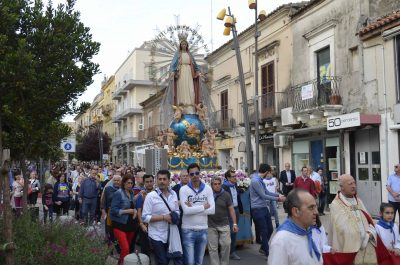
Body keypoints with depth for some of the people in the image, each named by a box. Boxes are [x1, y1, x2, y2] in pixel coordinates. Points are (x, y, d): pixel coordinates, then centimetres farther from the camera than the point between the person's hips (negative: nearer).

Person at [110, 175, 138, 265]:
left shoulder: (132, 193, 8)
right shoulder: (118, 193, -12)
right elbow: (113, 210, -16)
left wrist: (135, 211, -4)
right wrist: (127, 211, -19)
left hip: (130, 224, 7)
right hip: (120, 225, -7)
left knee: (128, 247, 16)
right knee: (125, 248, -15)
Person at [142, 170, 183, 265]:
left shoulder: (174, 194, 4)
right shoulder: (151, 196, -11)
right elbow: (145, 217, -15)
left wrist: (175, 216, -7)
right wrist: (164, 217, -21)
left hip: (172, 234, 4)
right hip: (158, 236, -4)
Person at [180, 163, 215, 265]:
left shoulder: (207, 189, 1)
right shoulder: (183, 189, -7)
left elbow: (212, 210, -8)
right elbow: (186, 210, -19)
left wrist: (193, 208, -14)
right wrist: (203, 207, -10)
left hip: (203, 230, 3)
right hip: (188, 230, -3)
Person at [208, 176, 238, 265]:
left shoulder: (226, 195, -2)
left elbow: (231, 209, 1)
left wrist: (235, 223, -3)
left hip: (224, 224, 0)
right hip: (211, 225, 0)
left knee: (226, 245, -2)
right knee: (213, 248, 5)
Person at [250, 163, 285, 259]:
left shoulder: (260, 180, 11)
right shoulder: (255, 181, -20)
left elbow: (267, 192, 19)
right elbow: (263, 196, -19)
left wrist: (278, 195, 7)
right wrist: (277, 199, -11)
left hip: (264, 208, 9)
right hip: (258, 209, -9)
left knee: (270, 229, 15)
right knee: (264, 232, 0)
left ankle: (263, 248, 33)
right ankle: (268, 253, 13)